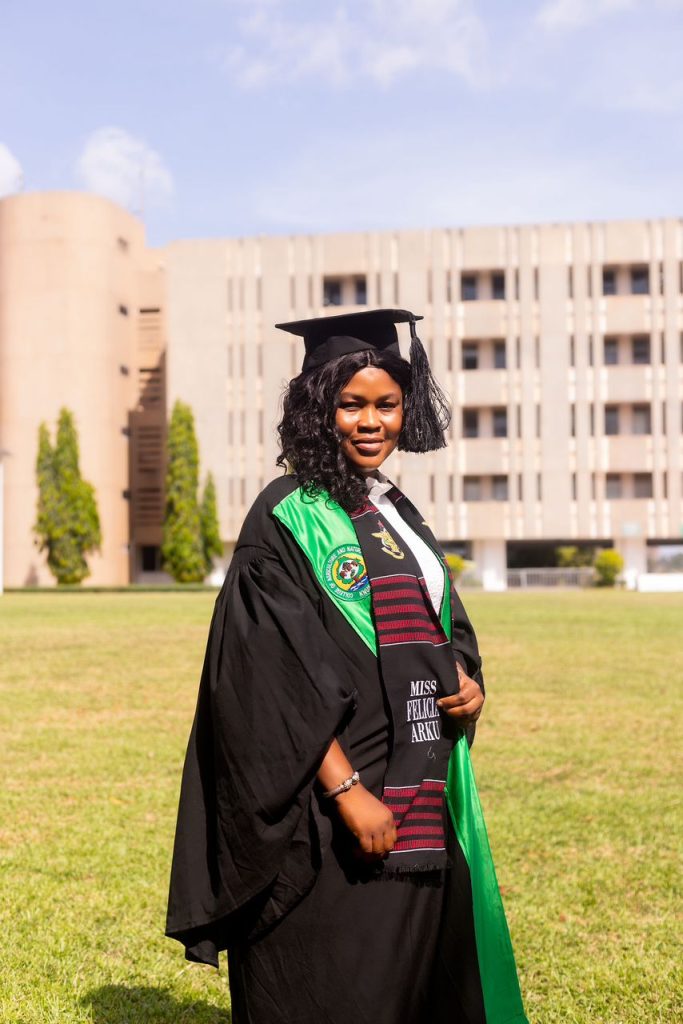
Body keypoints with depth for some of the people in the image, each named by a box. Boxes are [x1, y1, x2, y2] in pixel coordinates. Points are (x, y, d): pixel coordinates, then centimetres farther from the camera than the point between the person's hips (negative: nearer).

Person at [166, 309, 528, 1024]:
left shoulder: (398, 515, 14)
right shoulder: (287, 517, -9)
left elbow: (444, 629, 21)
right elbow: (277, 677, -16)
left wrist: (467, 682, -1)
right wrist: (347, 791, -22)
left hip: (422, 805, 8)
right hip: (329, 818, -7)